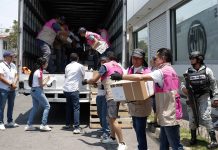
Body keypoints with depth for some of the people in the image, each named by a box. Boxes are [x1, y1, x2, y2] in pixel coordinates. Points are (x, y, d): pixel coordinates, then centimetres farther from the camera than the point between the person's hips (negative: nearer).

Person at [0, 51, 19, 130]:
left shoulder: (13, 65, 12)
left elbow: (16, 76, 12)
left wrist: (14, 84, -7)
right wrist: (11, 84, -14)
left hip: (12, 89, 7)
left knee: (11, 106, 13)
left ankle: (10, 122, 24)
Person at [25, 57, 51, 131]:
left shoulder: (35, 70, 12)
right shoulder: (39, 72, -16)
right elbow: (41, 85, -14)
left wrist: (45, 79, 11)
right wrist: (47, 80, 0)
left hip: (33, 91, 10)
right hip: (38, 91, -10)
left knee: (35, 108, 16)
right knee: (47, 106, -1)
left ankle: (29, 125, 18)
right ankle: (43, 125, -2)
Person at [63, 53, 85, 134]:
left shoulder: (67, 66, 12)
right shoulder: (80, 66, 1)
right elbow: (83, 76, 15)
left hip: (66, 89, 5)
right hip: (74, 89, -5)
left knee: (68, 107, 21)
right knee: (76, 108, -5)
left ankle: (67, 124, 31)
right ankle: (76, 127, -13)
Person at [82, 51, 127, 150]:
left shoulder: (106, 65, -3)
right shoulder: (119, 67, 20)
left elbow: (94, 80, -7)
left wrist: (86, 81, 14)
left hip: (111, 96, -9)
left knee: (113, 119, -11)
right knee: (110, 117, 21)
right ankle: (112, 138, 31)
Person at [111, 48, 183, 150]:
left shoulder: (162, 72, -16)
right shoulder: (171, 71, 16)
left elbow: (140, 77, -25)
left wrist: (121, 77, -18)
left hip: (169, 116, -10)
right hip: (168, 115, 10)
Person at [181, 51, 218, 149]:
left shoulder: (207, 70, -2)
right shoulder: (188, 72, 7)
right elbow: (183, 83, 11)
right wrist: (183, 87, -12)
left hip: (204, 97, -4)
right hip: (192, 97, 4)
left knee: (205, 118, -9)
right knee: (192, 118, 9)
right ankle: (193, 138, 25)